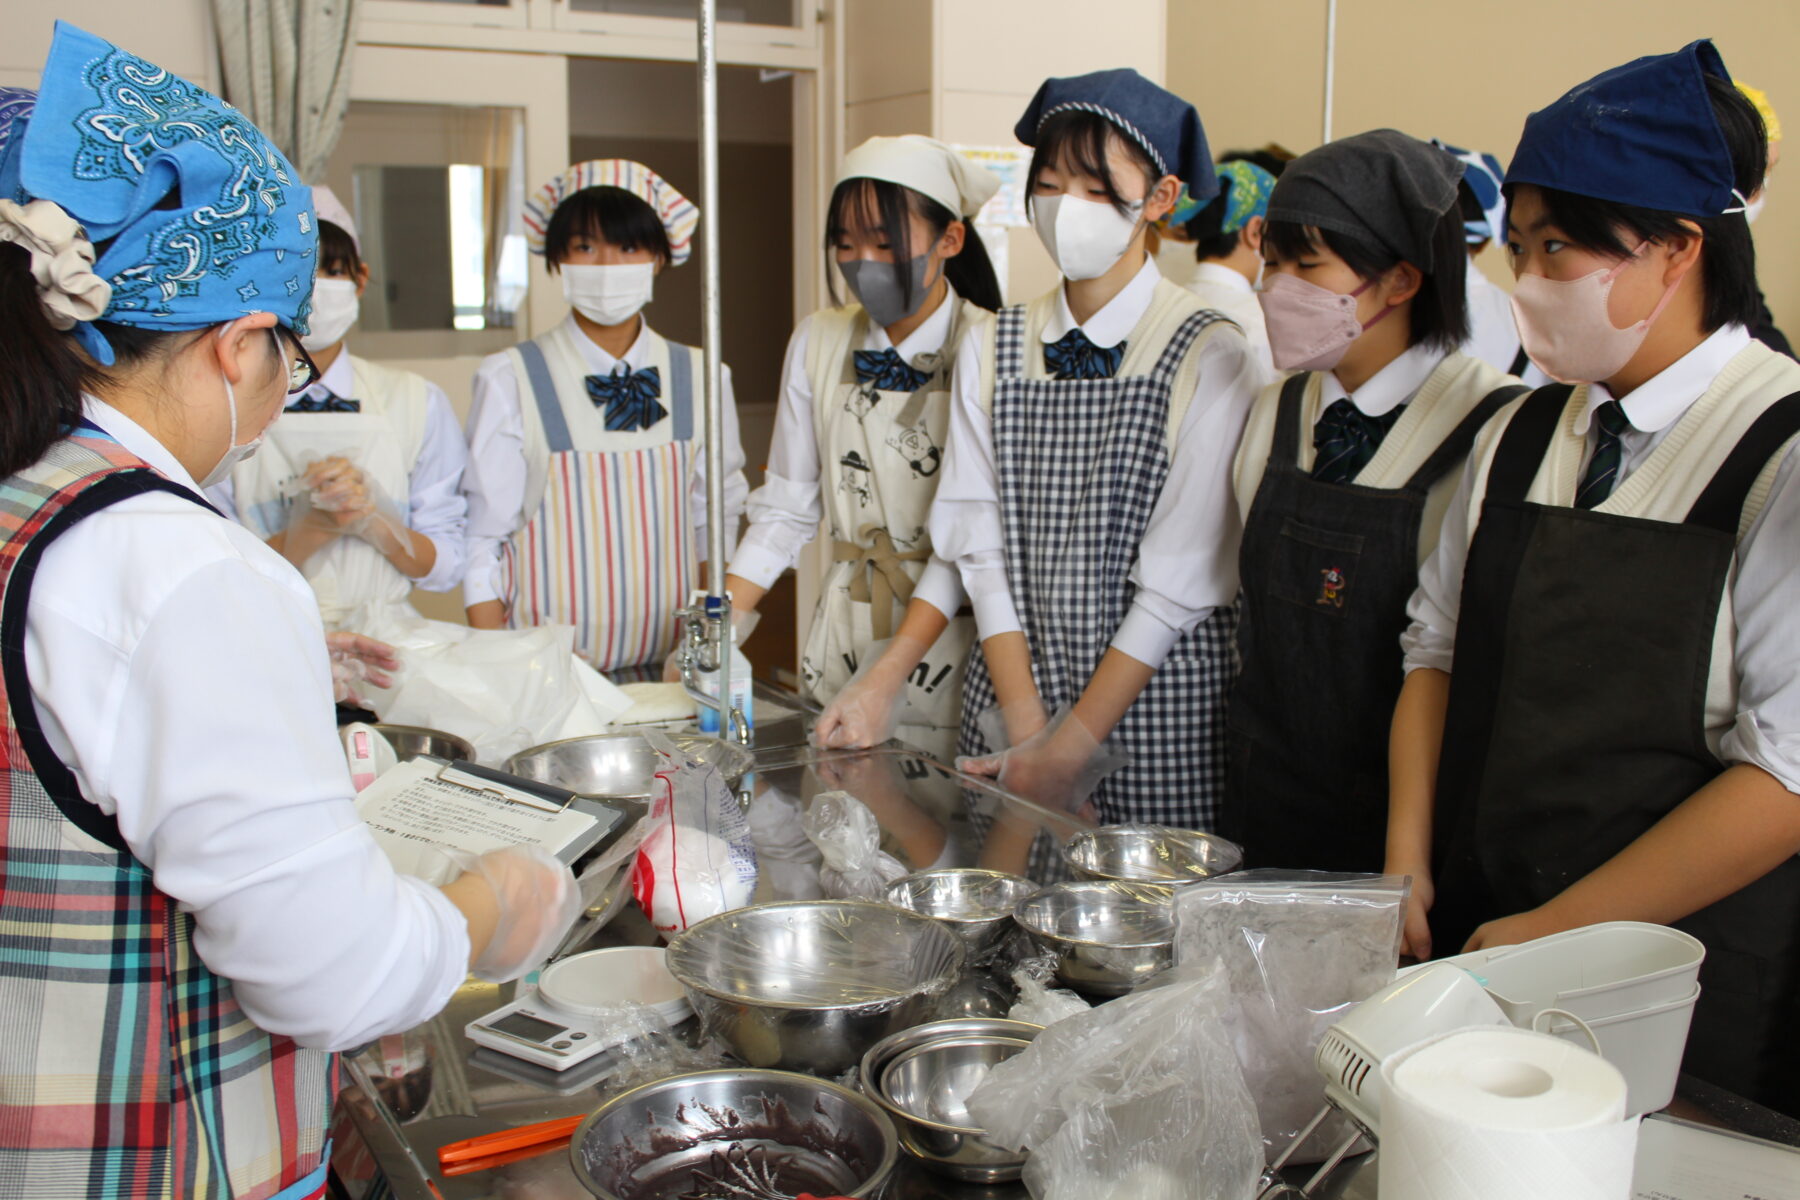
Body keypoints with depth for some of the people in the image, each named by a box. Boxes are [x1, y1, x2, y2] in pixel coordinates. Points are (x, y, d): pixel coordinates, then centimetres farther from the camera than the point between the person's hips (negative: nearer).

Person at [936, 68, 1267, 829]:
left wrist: (1070, 746, -13)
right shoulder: (990, 351, 4)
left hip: (1156, 700, -3)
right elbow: (981, 545, -1)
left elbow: (1182, 580, -12)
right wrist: (1026, 727, -10)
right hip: (1011, 686, 3)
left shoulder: (1210, 358, -8)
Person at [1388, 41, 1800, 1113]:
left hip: (1680, 984, -5)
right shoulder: (1518, 437, 6)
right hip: (1469, 942, 5)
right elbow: (1437, 649, 10)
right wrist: (1407, 867, -2)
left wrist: (1553, 933, -16)